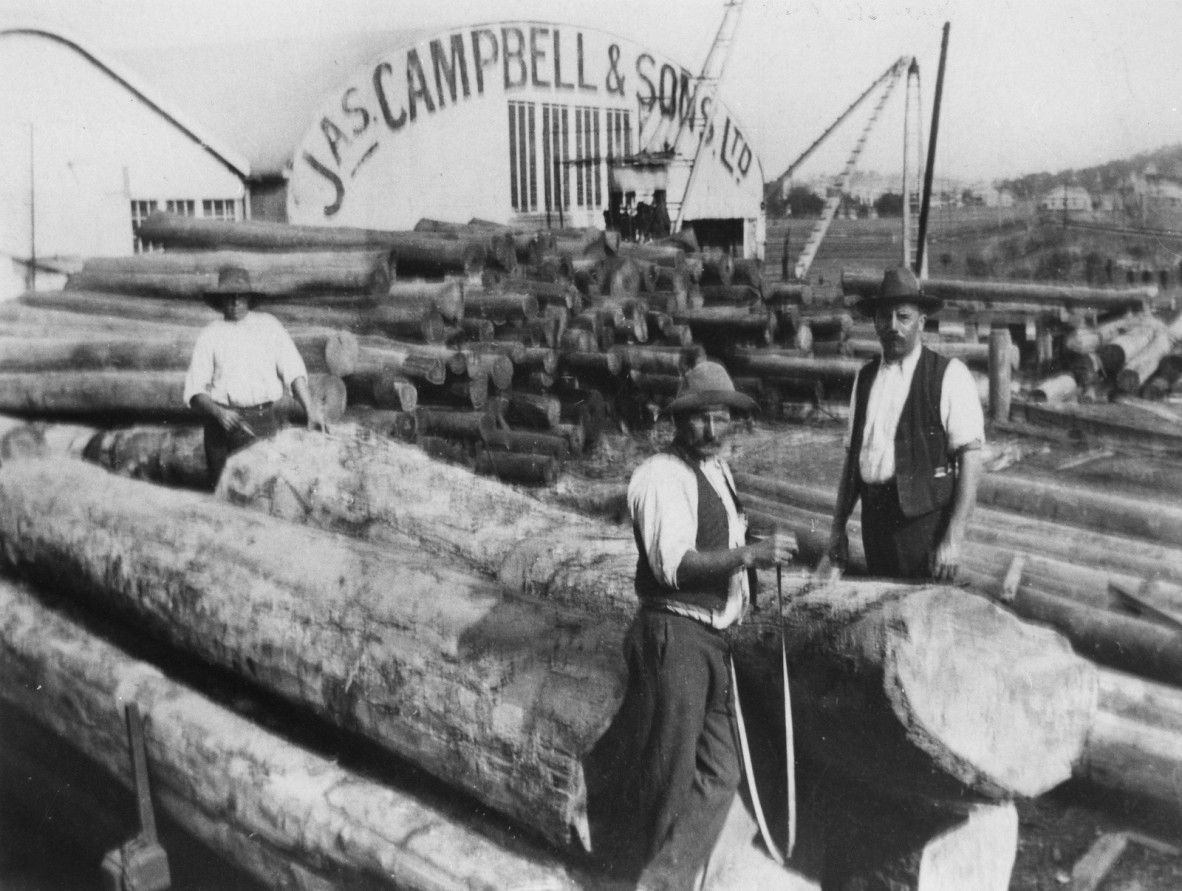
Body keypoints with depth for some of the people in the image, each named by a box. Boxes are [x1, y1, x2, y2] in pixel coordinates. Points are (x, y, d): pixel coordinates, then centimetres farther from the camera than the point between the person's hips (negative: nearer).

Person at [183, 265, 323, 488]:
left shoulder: (269, 325, 11)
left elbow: (293, 371, 3)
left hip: (266, 421, 0)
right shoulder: (210, 335, 9)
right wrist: (218, 412, -14)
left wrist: (310, 409, -10)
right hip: (225, 425, 0)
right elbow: (194, 390, 5)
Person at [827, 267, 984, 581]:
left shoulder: (949, 375, -5)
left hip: (924, 517, -5)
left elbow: (970, 459, -10)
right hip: (873, 517, 5)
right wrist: (838, 526, 10)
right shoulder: (865, 376, 11)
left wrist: (953, 539, -17)